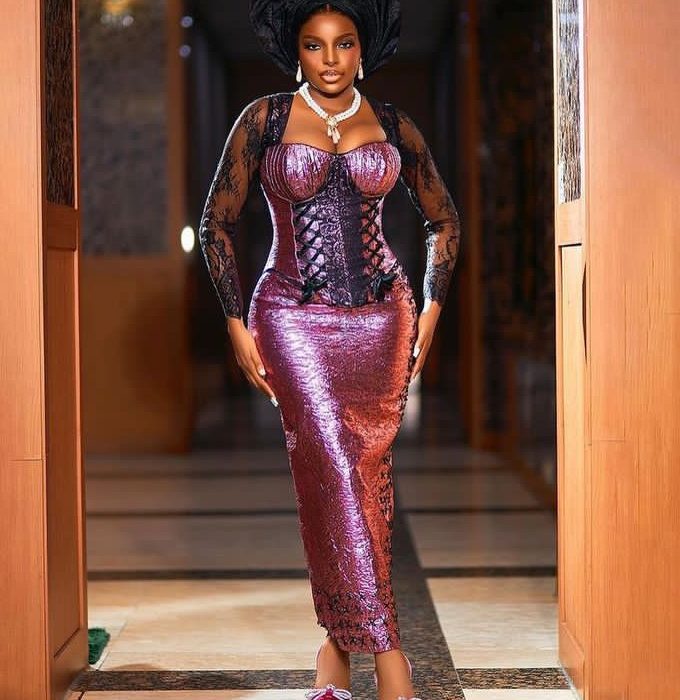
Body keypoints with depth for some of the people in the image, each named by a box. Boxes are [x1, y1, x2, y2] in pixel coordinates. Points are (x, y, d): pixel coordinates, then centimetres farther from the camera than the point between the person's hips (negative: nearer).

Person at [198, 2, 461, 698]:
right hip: (294, 319, -2)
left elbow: (443, 220, 19)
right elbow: (217, 222, 6)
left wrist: (430, 309, 9)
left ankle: (337, 644, 15)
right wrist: (237, 324, 0)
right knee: (332, 472, -13)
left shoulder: (391, 124, 8)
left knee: (366, 477, 2)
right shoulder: (264, 119, 3)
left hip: (381, 319, 3)